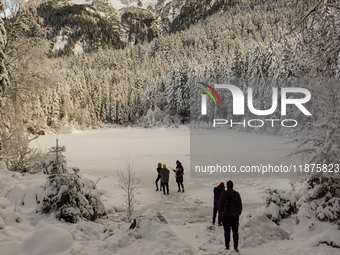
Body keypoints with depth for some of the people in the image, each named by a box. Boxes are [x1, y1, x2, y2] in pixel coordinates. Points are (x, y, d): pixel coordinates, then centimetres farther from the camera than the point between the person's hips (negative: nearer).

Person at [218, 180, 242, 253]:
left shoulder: (223, 194, -7)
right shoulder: (236, 194, -2)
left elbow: (220, 205, -3)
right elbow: (240, 205, 4)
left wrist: (220, 214, 8)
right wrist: (238, 213, 15)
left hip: (225, 216, -1)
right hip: (235, 216, 1)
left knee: (227, 232, 4)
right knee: (235, 232, 8)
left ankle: (227, 247, 6)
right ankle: (236, 247, 8)